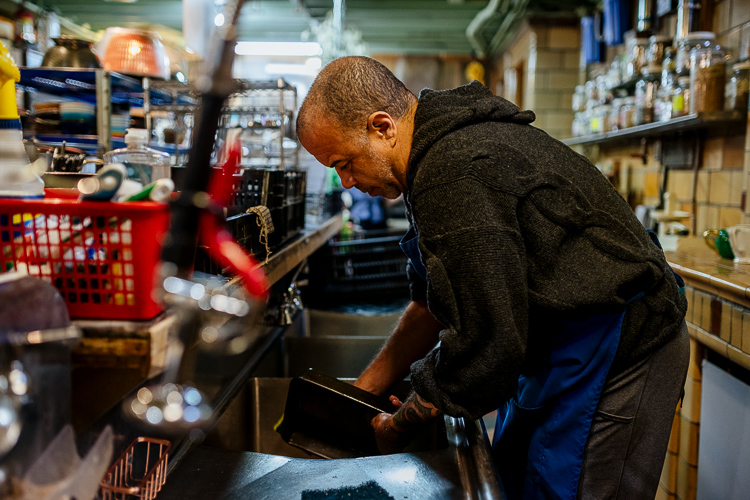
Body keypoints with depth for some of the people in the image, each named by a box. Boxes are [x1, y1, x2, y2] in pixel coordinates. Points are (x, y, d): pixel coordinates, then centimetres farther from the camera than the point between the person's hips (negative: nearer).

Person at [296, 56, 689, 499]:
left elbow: (483, 348, -25)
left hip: (614, 354, -10)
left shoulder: (454, 176, -26)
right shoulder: (447, 147, 8)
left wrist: (398, 426, -8)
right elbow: (433, 305, 15)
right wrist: (363, 392, 14)